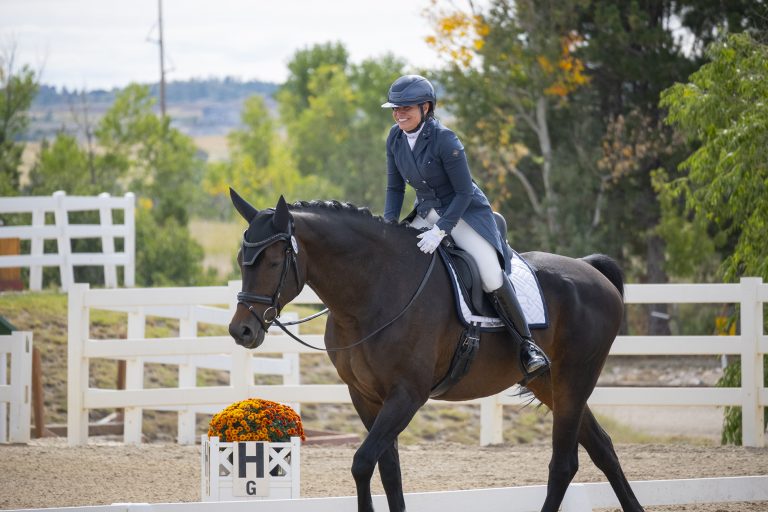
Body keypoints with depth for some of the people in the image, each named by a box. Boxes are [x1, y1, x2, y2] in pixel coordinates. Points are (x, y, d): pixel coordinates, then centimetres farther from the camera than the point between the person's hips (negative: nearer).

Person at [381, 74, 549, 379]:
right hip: (426, 214, 7)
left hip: (465, 213, -7)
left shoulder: (445, 141, -23)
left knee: (492, 279, -18)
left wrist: (440, 231, -26)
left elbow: (464, 192, -20)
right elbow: (395, 187, 5)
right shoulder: (395, 139, -4)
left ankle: (528, 346, -8)